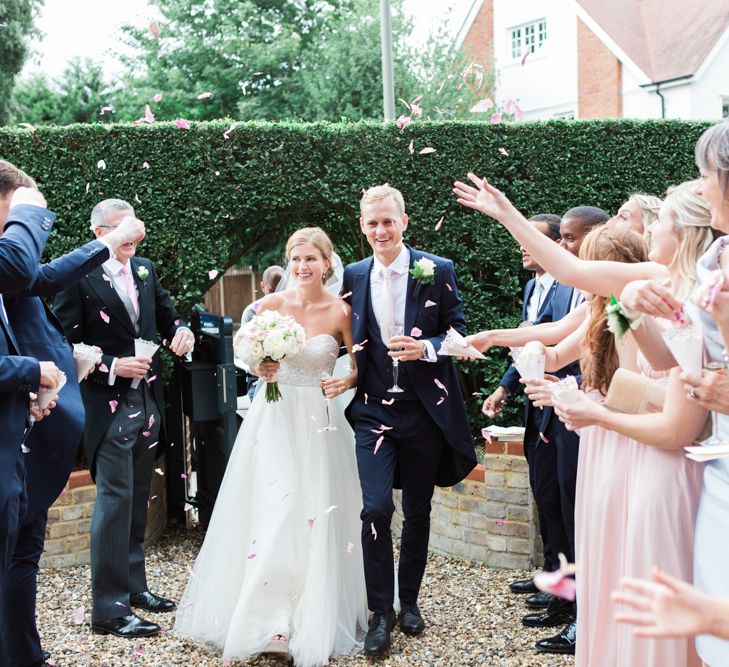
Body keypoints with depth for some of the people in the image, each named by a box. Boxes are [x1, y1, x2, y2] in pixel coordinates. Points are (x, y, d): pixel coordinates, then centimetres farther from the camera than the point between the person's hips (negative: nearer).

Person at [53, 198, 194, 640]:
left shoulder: (145, 269, 9)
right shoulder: (79, 277, -10)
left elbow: (167, 314, 18)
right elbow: (67, 343, -11)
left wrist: (181, 329, -4)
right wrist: (112, 367, -19)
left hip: (148, 403, 7)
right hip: (109, 407, -7)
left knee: (137, 501, 15)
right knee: (115, 500, -8)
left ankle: (134, 586, 28)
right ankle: (109, 608, -2)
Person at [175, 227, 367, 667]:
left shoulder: (340, 310, -5)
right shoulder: (273, 303, -3)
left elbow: (359, 362, 4)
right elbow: (242, 341, 11)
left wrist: (348, 380, -16)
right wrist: (257, 363, -9)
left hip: (319, 421, 0)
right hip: (275, 416, 1)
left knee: (316, 518, 1)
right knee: (272, 513, -4)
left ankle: (315, 620, 15)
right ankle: (267, 617, 5)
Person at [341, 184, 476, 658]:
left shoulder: (438, 271, -4)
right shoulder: (354, 276, 4)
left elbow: (459, 332, -1)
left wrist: (426, 347, -19)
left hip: (425, 409, -1)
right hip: (373, 410, 1)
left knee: (418, 511, 11)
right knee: (376, 508, -10)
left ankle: (409, 601, 29)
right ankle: (381, 613, 4)